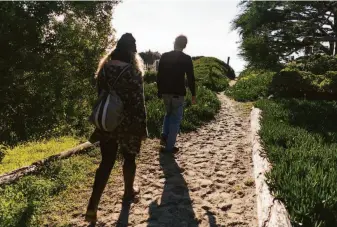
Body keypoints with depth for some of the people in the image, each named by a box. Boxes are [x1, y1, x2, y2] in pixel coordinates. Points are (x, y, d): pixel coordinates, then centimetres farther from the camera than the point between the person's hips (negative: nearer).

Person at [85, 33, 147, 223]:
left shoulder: (105, 68, 1)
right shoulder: (133, 72, -14)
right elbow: (138, 103, -14)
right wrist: (143, 128, -5)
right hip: (128, 123, -4)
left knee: (106, 162, 8)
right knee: (129, 157, 19)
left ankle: (93, 207, 3)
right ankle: (129, 192, 39)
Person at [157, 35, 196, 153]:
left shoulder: (164, 56, 4)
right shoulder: (186, 59, -7)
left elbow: (159, 75, 6)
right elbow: (191, 78, -7)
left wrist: (159, 91, 15)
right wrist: (193, 94, 2)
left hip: (165, 91, 4)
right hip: (178, 93, -4)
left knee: (168, 113, 27)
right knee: (176, 119, 6)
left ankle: (164, 136, 13)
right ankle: (169, 146, 7)